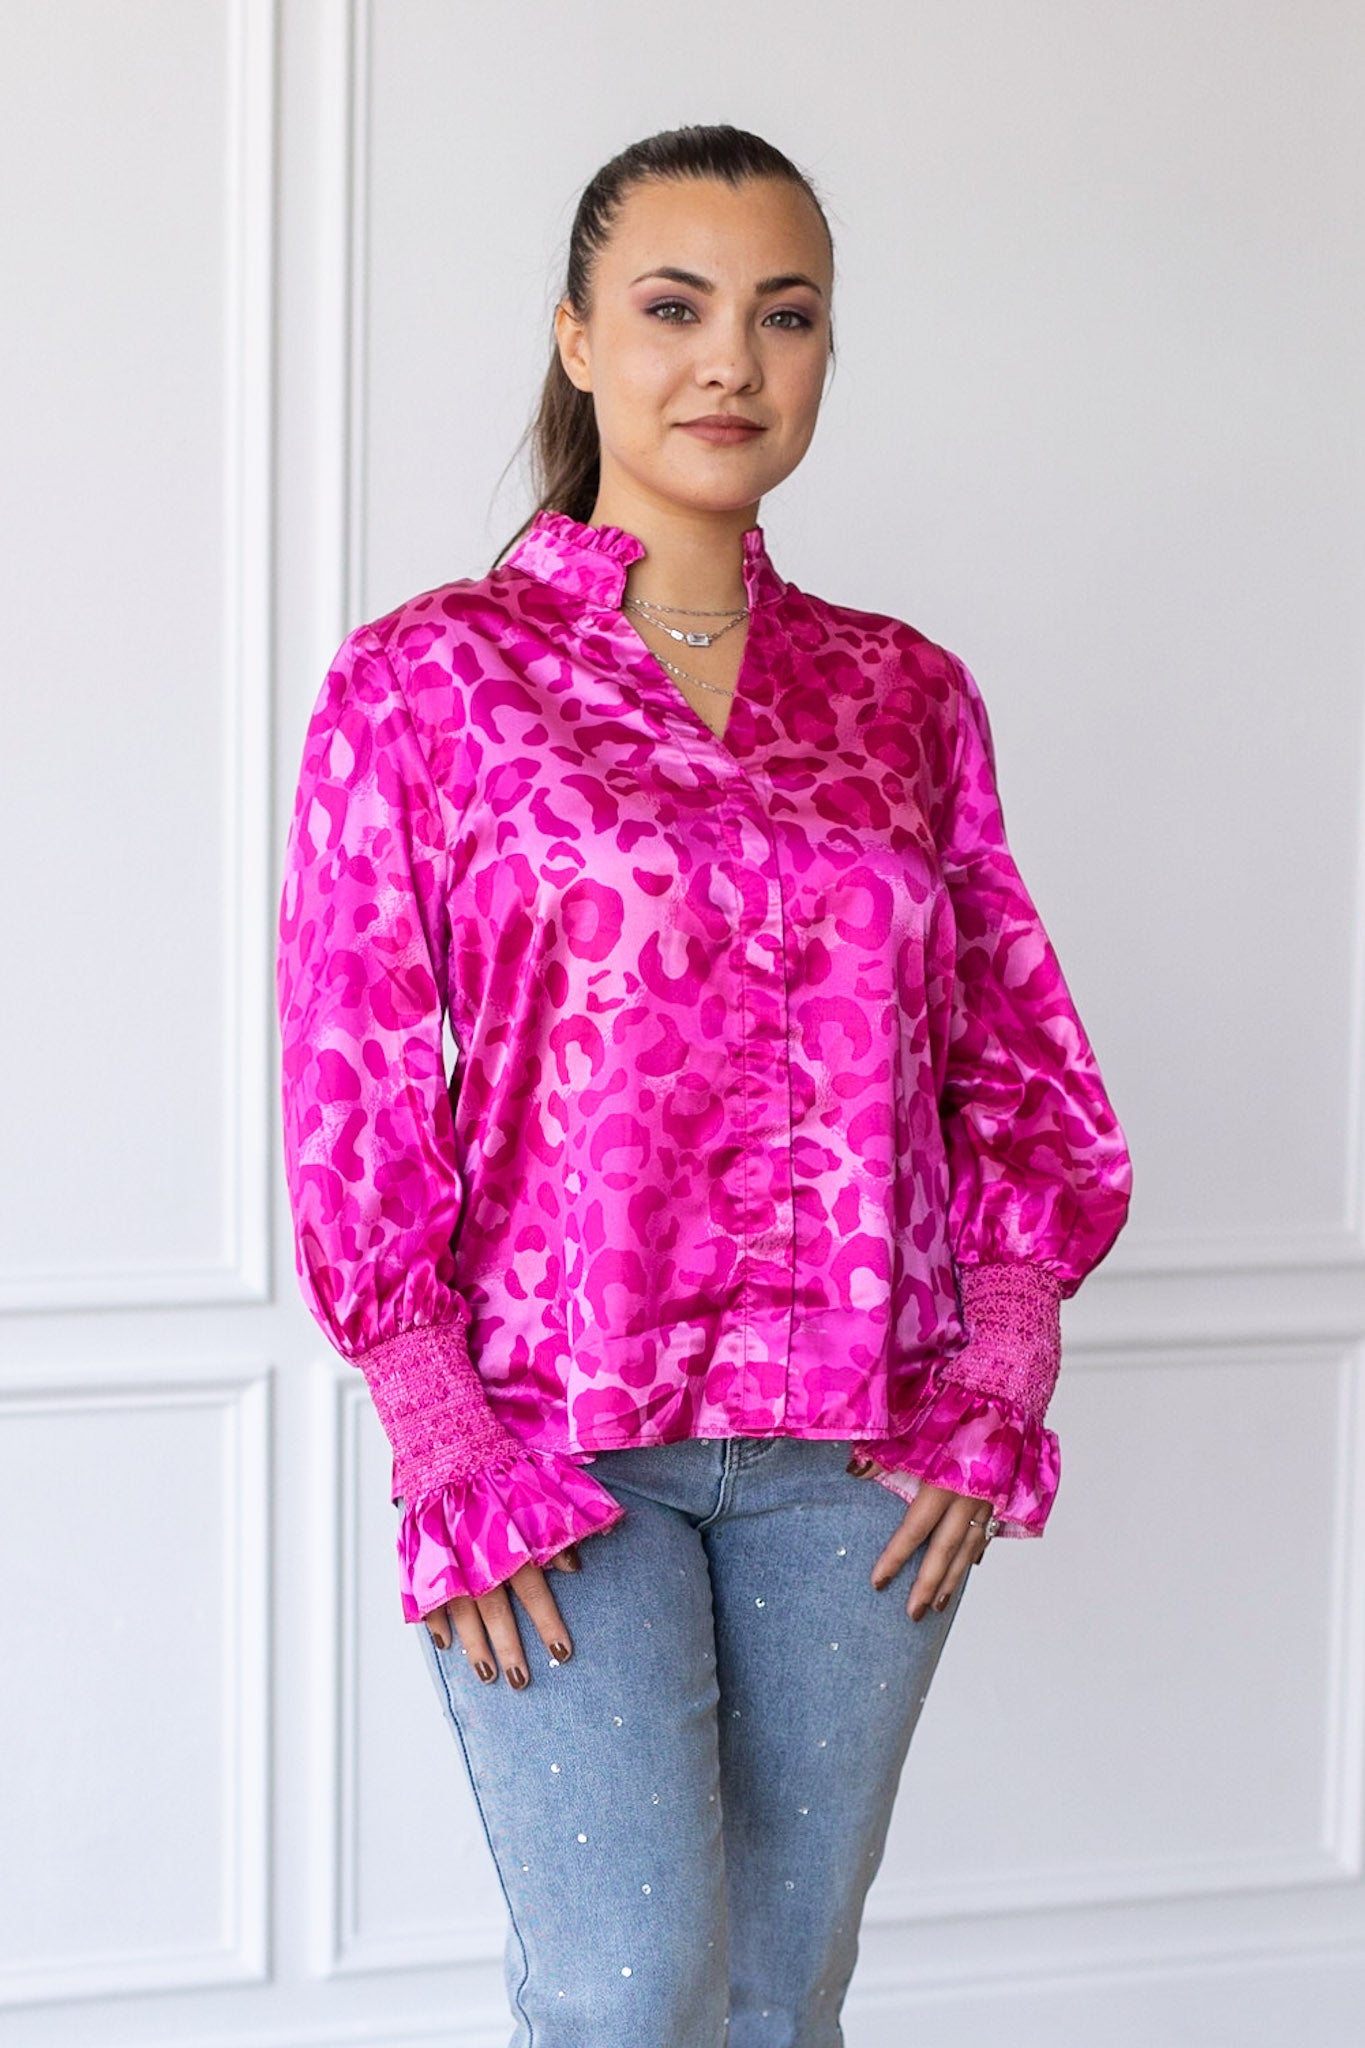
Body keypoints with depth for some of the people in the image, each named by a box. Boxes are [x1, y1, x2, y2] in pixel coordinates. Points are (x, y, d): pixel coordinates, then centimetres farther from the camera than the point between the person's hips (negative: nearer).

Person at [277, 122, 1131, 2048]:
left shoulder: (907, 691, 8)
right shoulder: (425, 680, -2)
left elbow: (1020, 1064, 10)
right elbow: (353, 1094, -5)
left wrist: (994, 1397, 0)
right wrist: (450, 1455, -11)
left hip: (867, 1457, 3)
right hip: (554, 1441, -3)